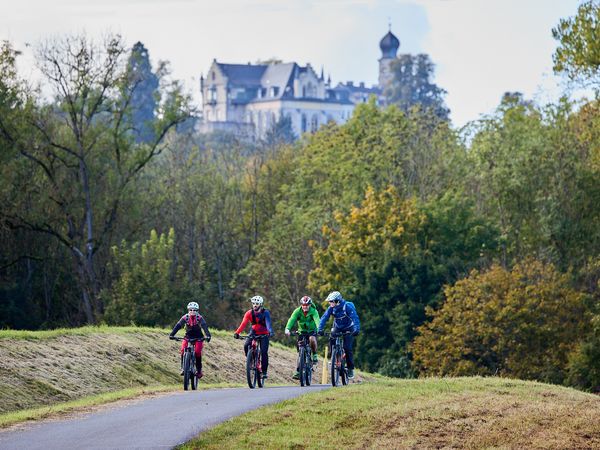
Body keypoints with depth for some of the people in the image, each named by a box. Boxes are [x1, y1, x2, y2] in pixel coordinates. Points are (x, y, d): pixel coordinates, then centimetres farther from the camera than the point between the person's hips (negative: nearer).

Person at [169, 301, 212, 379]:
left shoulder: (199, 318, -18)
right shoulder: (185, 317, -14)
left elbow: (205, 326, -29)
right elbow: (178, 326, -22)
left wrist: (208, 336, -47)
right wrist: (172, 334, -36)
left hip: (198, 337, -2)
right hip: (188, 336, 2)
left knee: (197, 352, -20)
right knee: (183, 350, -20)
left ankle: (199, 370, -6)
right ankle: (183, 368, -9)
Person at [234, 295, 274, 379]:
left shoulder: (265, 312, -18)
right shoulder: (249, 313, -13)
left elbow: (268, 323, -34)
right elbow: (243, 324, -25)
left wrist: (270, 332, -55)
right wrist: (237, 332, -42)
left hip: (264, 334, -2)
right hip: (254, 333, 2)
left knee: (264, 352, -16)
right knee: (246, 345, -25)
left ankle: (264, 372, -4)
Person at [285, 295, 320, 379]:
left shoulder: (313, 311, -20)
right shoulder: (297, 311, -15)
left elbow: (317, 320, -37)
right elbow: (292, 319, -29)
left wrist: (319, 329, -57)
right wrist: (287, 329, -48)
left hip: (312, 331, -2)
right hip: (302, 331, 2)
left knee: (312, 339, -36)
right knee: (300, 350, -8)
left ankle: (314, 355, -10)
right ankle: (298, 371, 0)